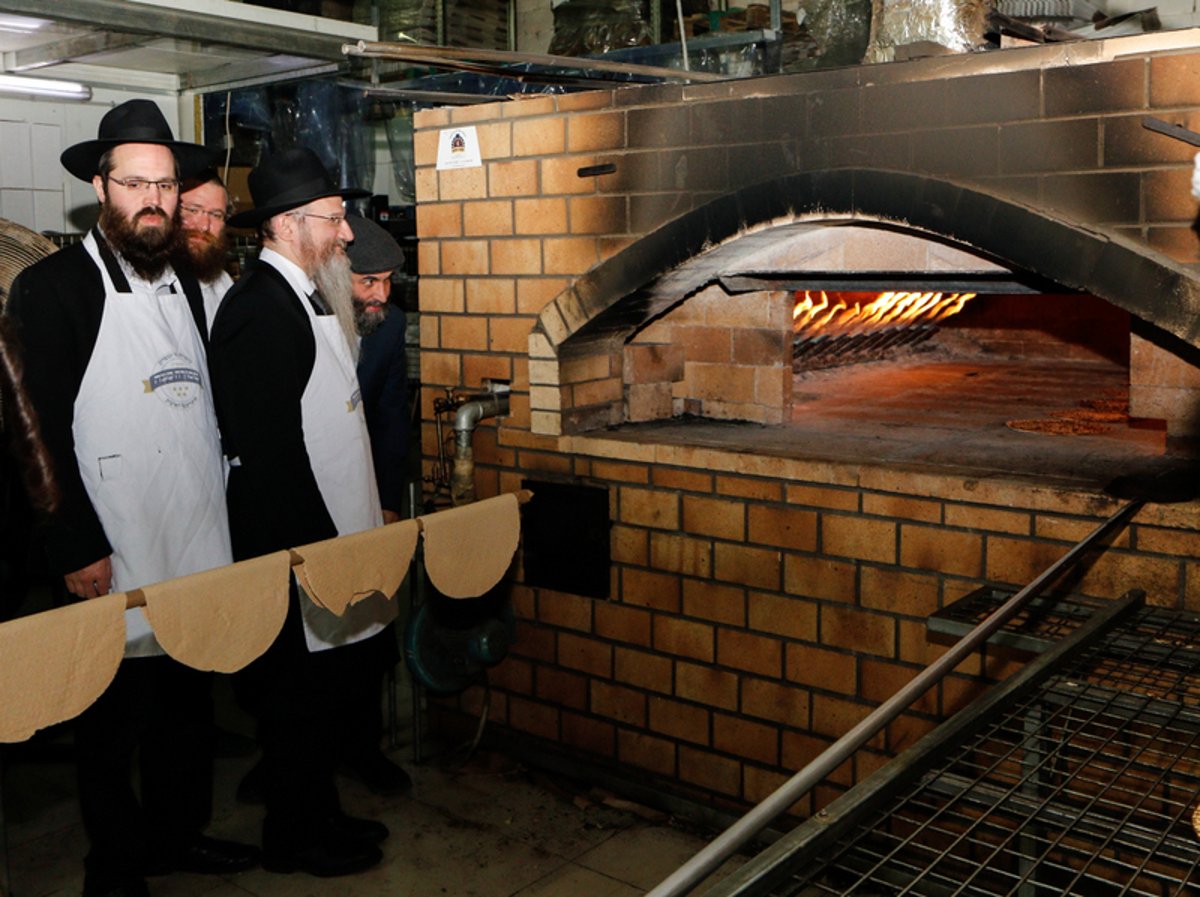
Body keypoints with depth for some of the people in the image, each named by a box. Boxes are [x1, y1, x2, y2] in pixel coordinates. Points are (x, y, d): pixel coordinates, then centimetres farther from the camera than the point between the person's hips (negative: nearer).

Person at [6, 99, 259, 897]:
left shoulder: (186, 285, 12)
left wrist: (226, 516, 14)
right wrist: (79, 548, -15)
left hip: (198, 553, 6)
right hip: (115, 561, -6)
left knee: (189, 708, 19)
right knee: (113, 726, 9)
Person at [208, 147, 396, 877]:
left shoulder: (305, 299, 12)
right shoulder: (262, 309, -19)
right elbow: (269, 448, -23)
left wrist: (363, 522, 18)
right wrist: (314, 544, -20)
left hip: (325, 531, 10)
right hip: (296, 541, -10)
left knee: (321, 687, 19)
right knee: (298, 690, 5)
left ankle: (319, 816, 34)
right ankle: (296, 837, 22)